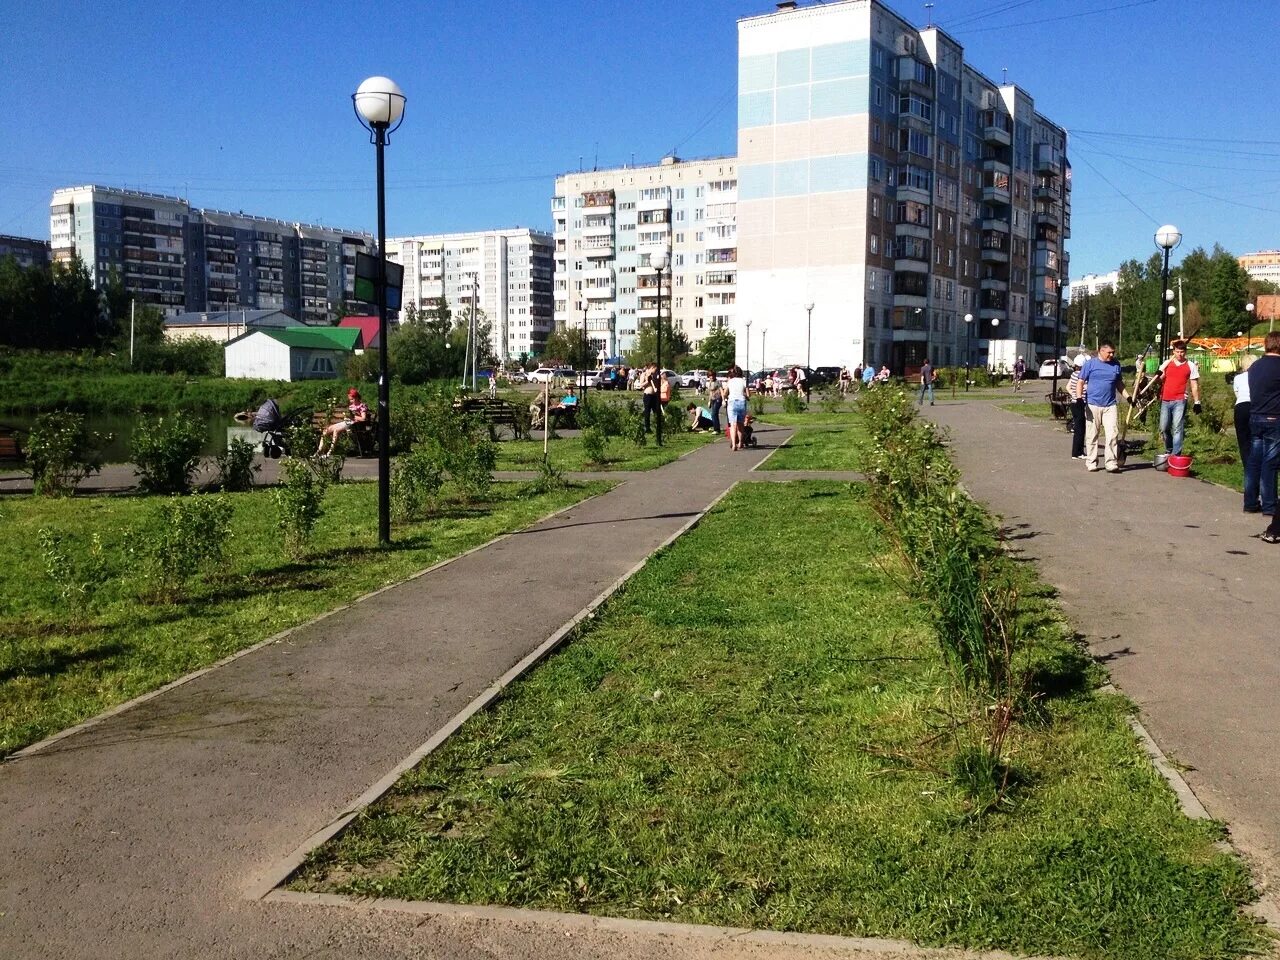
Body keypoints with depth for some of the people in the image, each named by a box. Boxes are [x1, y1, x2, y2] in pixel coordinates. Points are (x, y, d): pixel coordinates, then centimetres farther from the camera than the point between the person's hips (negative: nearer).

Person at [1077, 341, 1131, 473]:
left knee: (1113, 435, -5)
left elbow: (1119, 384, 20)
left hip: (1110, 406, 3)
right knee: (1091, 436, 3)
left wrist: (1128, 397, 12)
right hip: (1093, 405, -2)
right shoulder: (1090, 363, 0)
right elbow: (1081, 382, 0)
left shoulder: (1116, 364, 11)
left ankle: (1112, 463, -3)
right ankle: (1091, 463, 12)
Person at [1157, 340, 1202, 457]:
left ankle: (1176, 455, -13)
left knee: (1177, 428, -11)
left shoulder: (1191, 366, 4)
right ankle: (1169, 450, 27)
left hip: (1180, 401, -3)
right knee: (1164, 428, 7)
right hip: (1165, 400, 3)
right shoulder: (1167, 363, 10)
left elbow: (1194, 385, 5)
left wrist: (1197, 402, 1)